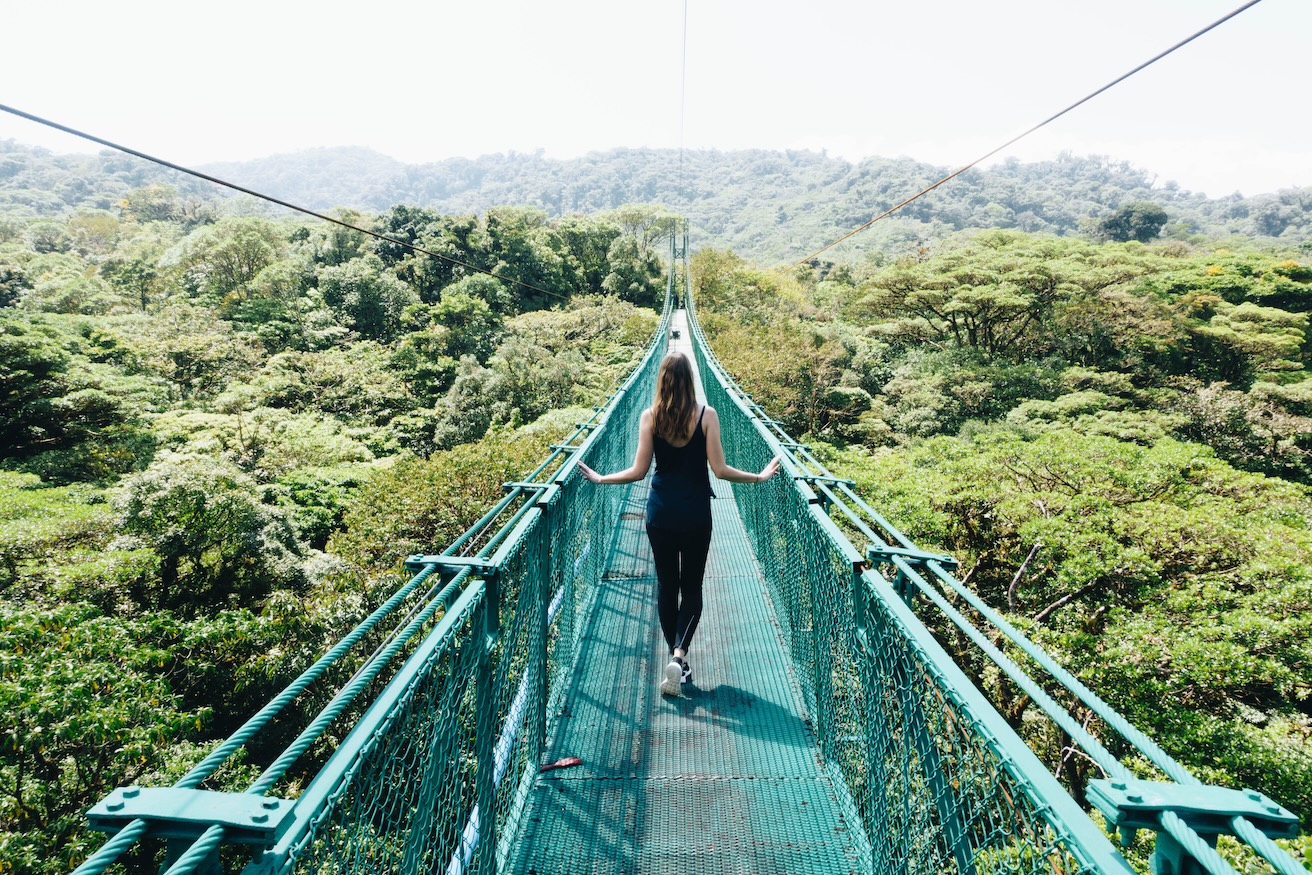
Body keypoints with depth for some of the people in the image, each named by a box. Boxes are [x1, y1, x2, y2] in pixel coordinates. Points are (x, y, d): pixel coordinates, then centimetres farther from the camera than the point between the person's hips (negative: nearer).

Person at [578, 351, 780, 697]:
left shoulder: (649, 416, -6)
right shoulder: (706, 415, -9)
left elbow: (639, 471, -6)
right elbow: (719, 469, -10)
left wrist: (599, 478, 9)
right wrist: (760, 476, 4)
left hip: (660, 512, 1)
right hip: (696, 513, -1)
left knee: (666, 584, 14)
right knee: (692, 586, 11)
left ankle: (675, 658, 20)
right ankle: (679, 654, -7)